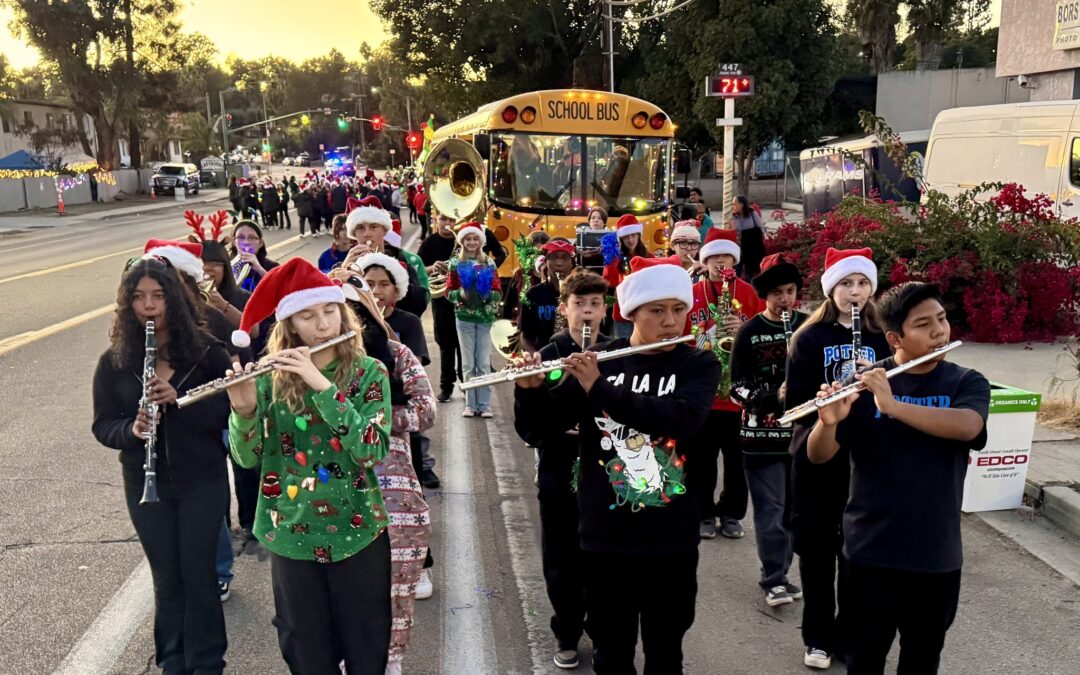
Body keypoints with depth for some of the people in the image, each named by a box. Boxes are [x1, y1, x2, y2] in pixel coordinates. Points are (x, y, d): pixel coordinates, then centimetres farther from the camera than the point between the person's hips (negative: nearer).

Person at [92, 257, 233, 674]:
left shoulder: (206, 351, -8)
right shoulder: (114, 361, -2)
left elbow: (228, 411, -12)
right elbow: (102, 426, 0)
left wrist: (179, 398, -27)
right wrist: (131, 429, -22)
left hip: (203, 480, -2)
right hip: (145, 483, 2)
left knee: (198, 572, 6)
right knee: (166, 577, 12)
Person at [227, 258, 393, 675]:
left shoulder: (369, 373, -8)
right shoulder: (272, 377, -4)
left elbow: (372, 451, -22)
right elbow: (247, 458, -7)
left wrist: (321, 385, -29)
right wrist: (244, 410, -27)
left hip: (358, 532, -1)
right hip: (291, 536, 1)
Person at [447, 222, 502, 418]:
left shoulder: (489, 263, 4)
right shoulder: (455, 263, 2)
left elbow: (498, 292, 2)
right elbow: (448, 292, 0)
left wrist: (488, 294, -18)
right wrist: (460, 294, -20)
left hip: (485, 317, 0)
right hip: (464, 317, 0)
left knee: (484, 363, 2)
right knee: (468, 364, 5)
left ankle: (484, 405, 6)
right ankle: (470, 404, 10)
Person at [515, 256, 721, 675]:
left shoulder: (699, 366, -2)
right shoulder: (597, 361, 0)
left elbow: (682, 419, -23)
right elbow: (536, 427, 1)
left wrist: (601, 390, -29)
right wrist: (529, 389, -19)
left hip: (671, 542, 0)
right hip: (604, 539, 1)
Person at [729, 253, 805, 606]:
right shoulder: (750, 332, -3)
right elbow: (737, 388, -5)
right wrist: (774, 395, -21)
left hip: (800, 431, 3)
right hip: (762, 434, -3)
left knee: (794, 508, 10)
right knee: (770, 510, -1)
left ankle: (779, 574, 24)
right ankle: (774, 581, 8)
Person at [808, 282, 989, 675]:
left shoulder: (967, 383, 0)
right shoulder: (864, 383, -4)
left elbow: (967, 426, -23)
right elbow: (818, 456, -9)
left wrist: (893, 405, -32)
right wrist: (829, 421, -31)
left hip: (937, 555, 1)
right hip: (870, 551, -1)